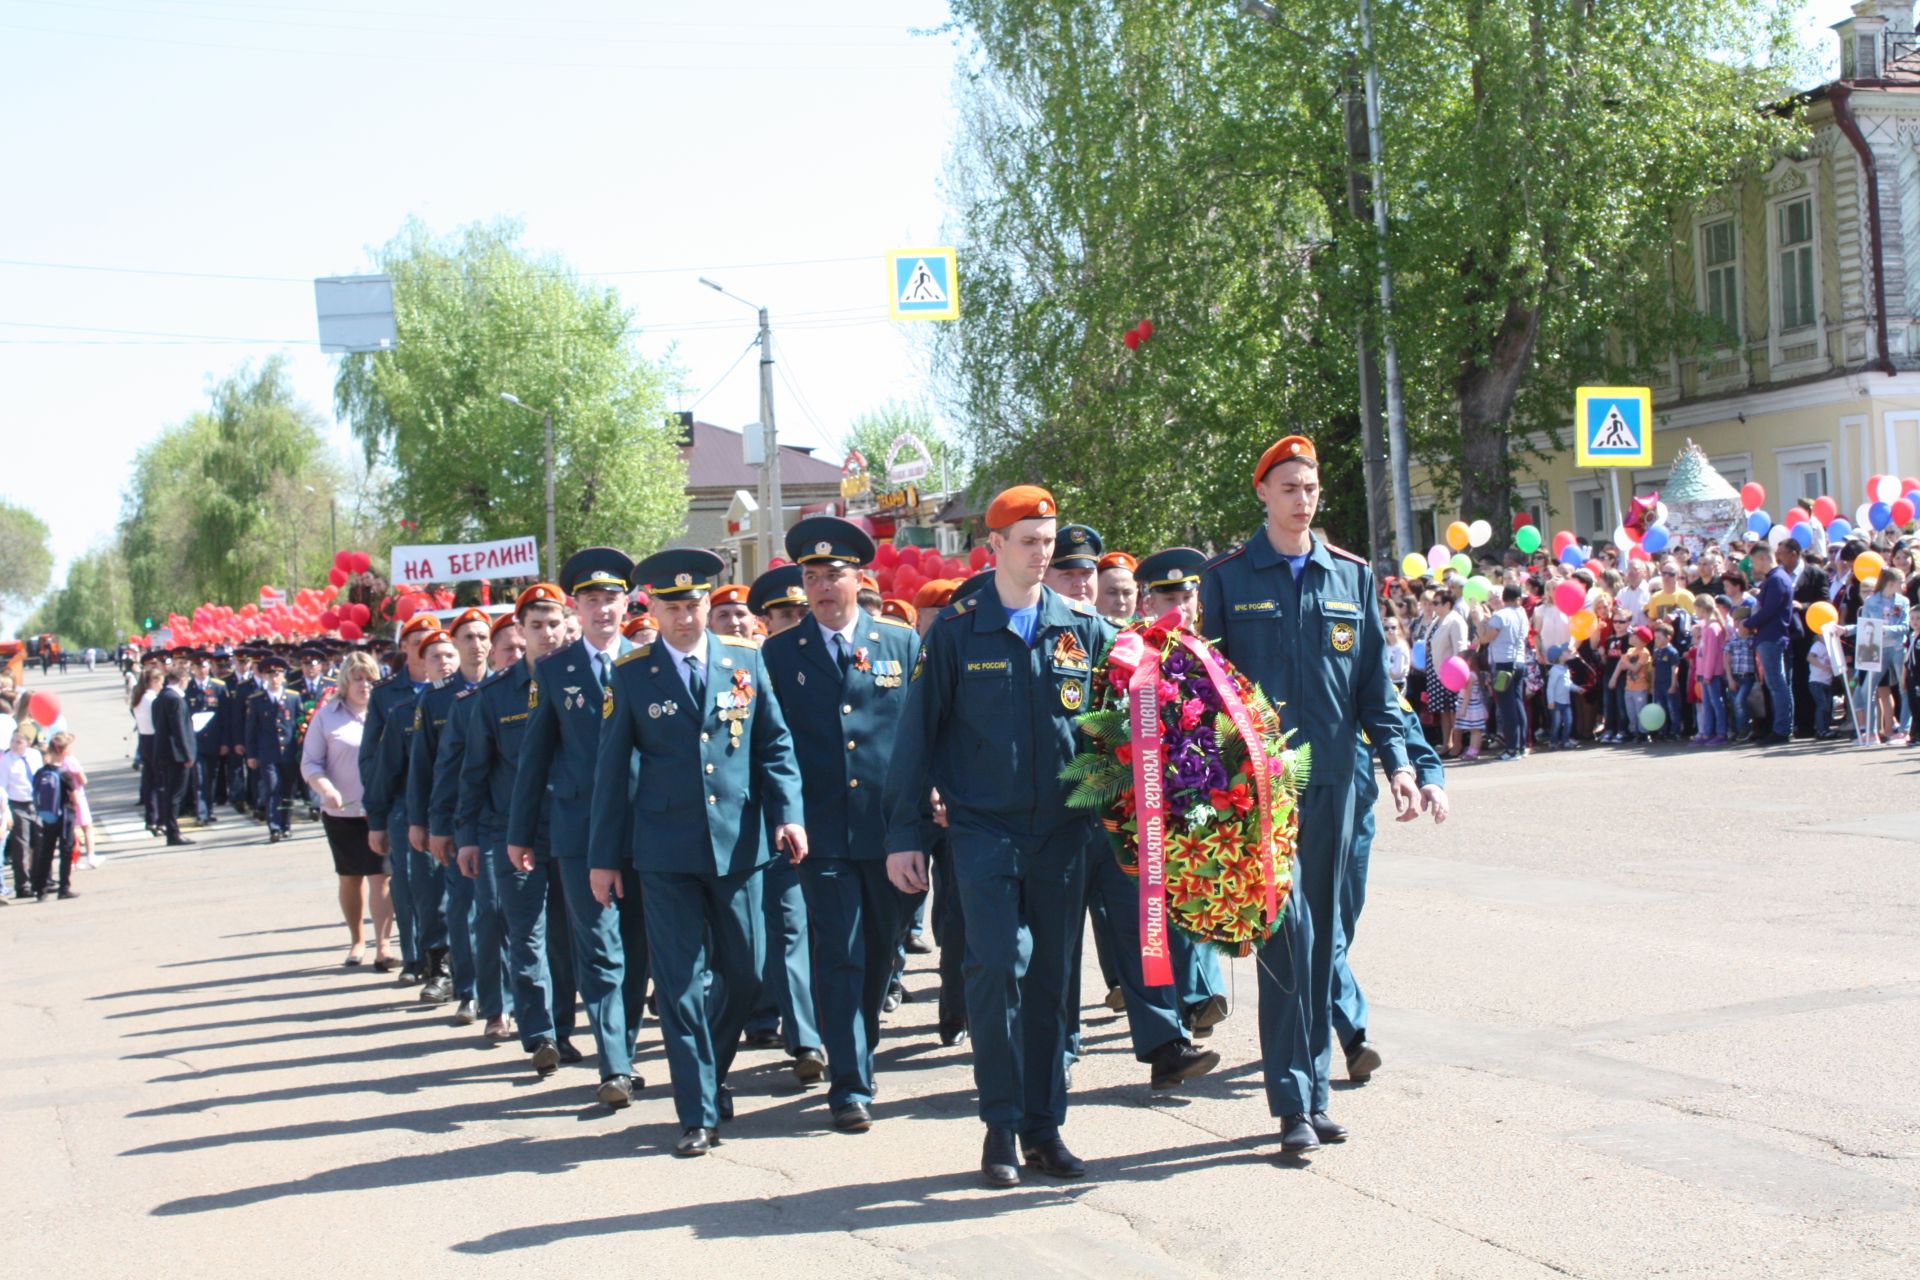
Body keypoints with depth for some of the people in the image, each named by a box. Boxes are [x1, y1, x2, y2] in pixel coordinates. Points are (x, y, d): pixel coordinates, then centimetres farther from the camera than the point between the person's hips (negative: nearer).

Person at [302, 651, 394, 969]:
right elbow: (310, 763, 2)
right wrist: (325, 790, -16)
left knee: (380, 876, -8)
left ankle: (382, 945, -4)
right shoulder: (327, 715, 2)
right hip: (342, 812, 1)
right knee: (350, 878, 12)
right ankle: (356, 941, 27)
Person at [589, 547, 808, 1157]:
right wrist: (605, 856, 3)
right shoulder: (631, 674, 2)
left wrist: (788, 813, -8)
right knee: (681, 982, -2)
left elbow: (775, 744, 7)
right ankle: (698, 1113, 4)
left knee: (744, 973, 7)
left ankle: (712, 1075, 31)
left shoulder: (746, 662, 6)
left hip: (738, 844, 2)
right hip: (665, 851, -2)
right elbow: (613, 768, 5)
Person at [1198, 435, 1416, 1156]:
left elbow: (1374, 682, 12)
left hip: (1331, 776, 4)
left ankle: (1312, 1092, 16)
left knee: (1319, 936, 8)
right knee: (1287, 927, -12)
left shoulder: (1352, 577, 11)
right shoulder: (1228, 580, 3)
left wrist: (1396, 760, 2)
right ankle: (1293, 1102, -10)